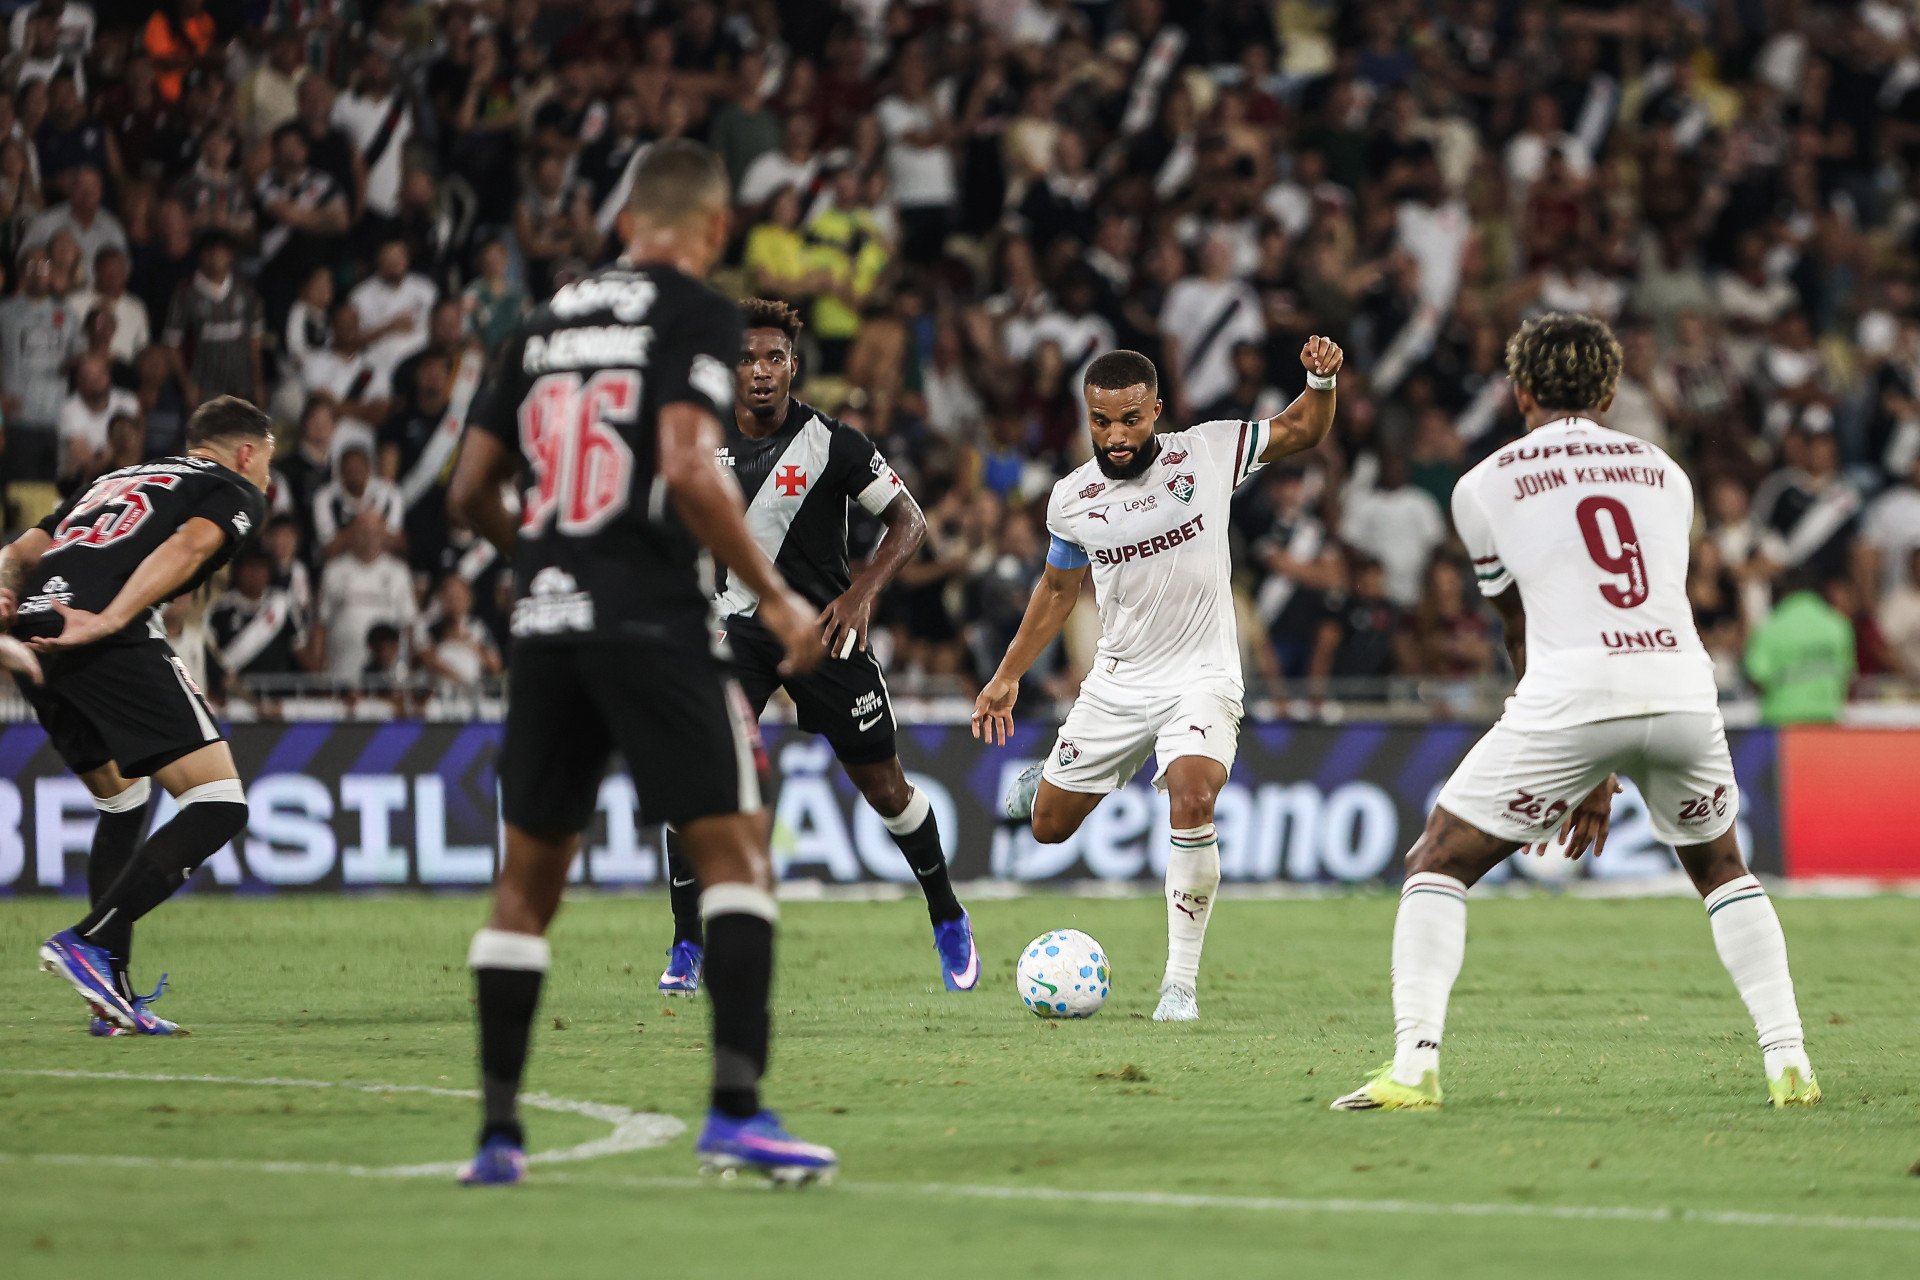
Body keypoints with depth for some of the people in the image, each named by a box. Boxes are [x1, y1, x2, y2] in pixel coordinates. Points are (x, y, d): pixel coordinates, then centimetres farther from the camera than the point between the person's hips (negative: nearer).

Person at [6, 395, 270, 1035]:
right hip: (112, 647, -7)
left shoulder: (115, 479, 36)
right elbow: (188, 545, -7)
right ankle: (88, 941, -16)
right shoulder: (237, 493, 16)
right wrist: (108, 621, -16)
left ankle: (111, 991, 19)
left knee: (122, 801, 26)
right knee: (218, 805, -4)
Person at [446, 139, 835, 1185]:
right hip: (650, 620, -6)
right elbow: (688, 470, -16)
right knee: (734, 852, -3)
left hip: (545, 627, 6)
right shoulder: (695, 313, -3)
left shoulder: (546, 323, 15)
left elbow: (471, 491, 17)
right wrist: (774, 597, -8)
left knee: (528, 879, 12)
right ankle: (735, 1109, -16)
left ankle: (497, 1131, 11)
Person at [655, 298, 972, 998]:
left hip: (822, 627, -2)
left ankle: (948, 920, 30)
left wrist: (862, 592, -17)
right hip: (735, 628, 2)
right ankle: (686, 952, -11)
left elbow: (909, 520, -4)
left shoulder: (831, 442, -11)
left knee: (884, 786, 6)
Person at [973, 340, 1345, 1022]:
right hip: (1117, 680, 3)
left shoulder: (1207, 453, -9)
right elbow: (1059, 588, 14)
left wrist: (1321, 381, -18)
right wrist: (1007, 676, 17)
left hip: (1201, 676, -3)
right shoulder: (1072, 499, -2)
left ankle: (1181, 982, -19)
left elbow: (1302, 430, 4)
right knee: (1048, 826, 10)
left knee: (1193, 800, -29)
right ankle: (1053, 777, 50)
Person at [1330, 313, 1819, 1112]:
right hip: (1683, 688, 3)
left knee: (1439, 865, 10)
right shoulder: (1663, 473, 23)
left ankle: (1414, 1067, -6)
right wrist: (1598, 777, 31)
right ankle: (1788, 1062, 17)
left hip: (1572, 694, -3)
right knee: (1721, 866, 28)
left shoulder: (1486, 486, 13)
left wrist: (1583, 766, 34)